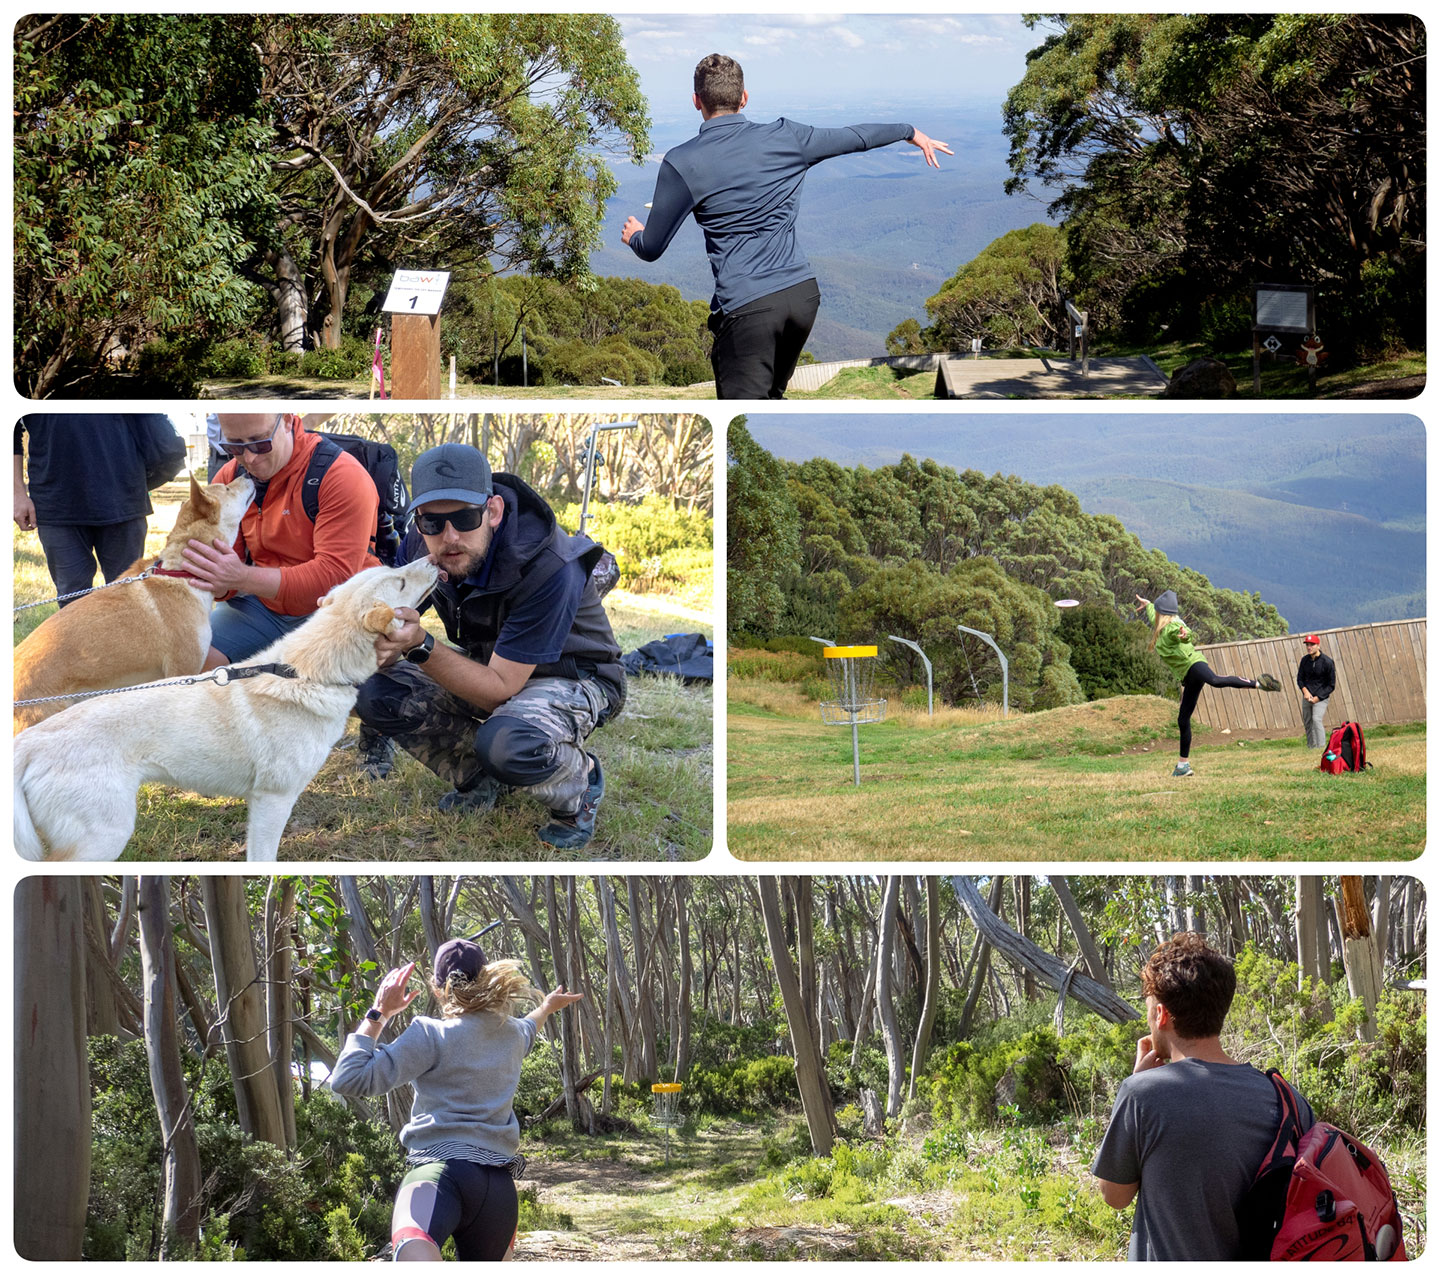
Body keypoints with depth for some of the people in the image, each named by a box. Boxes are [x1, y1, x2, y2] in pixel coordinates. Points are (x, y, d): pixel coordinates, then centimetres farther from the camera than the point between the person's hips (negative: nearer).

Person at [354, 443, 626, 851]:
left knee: (506, 744, -38)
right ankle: (479, 781, 7)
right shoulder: (423, 543, -17)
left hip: (569, 678, -6)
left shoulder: (548, 569, -35)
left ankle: (579, 781, -3)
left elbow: (498, 690, -32)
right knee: (374, 691, -15)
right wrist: (381, 645, -37)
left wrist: (420, 646, -46)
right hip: (486, 665, 6)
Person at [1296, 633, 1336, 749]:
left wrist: (1317, 698, -16)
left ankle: (1321, 747, -26)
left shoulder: (1327, 662, -13)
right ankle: (1311, 747, 18)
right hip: (1307, 695, 6)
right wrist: (1305, 691, -8)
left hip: (1321, 696, -6)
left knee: (1317, 719, -22)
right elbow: (1300, 678, 12)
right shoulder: (1305, 660, 3)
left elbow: (1331, 686, -8)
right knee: (1307, 722, 6)